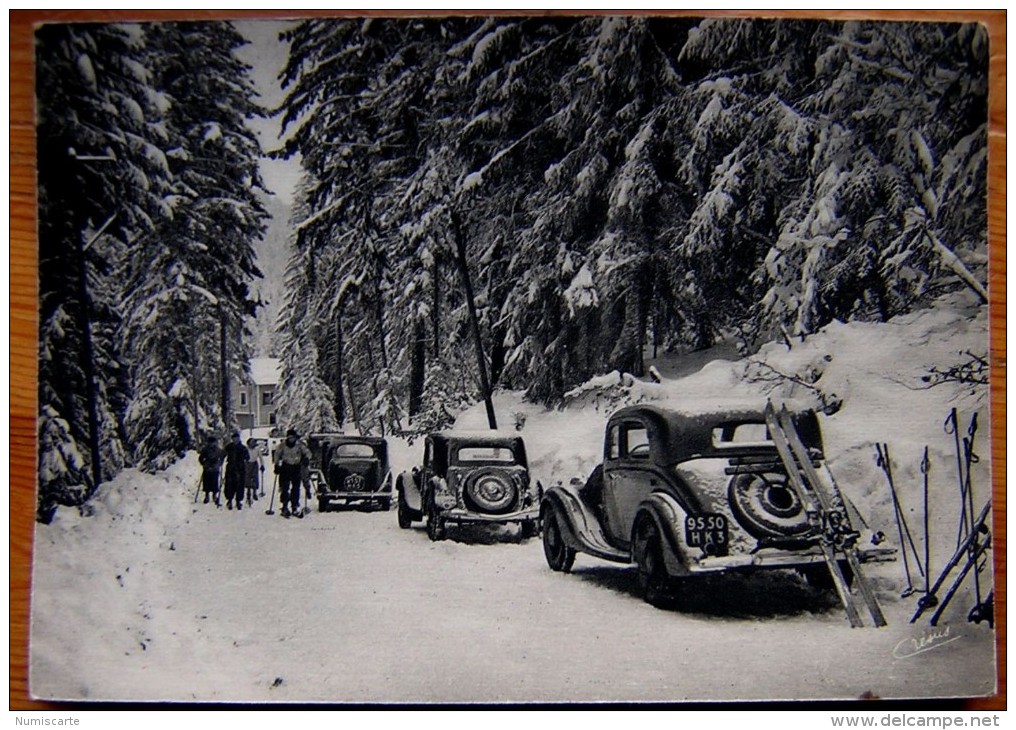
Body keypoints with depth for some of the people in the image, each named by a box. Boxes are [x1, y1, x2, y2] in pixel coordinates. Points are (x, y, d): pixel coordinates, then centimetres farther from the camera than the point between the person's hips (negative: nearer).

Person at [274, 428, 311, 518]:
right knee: (285, 488, -8)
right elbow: (277, 454, 9)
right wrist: (276, 465, 4)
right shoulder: (282, 445, -6)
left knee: (296, 489, 4)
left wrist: (307, 459, -21)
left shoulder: (300, 445, -7)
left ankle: (295, 508, 13)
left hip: (296, 468, 1)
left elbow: (307, 452, -1)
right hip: (285, 468, -1)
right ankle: (285, 507, -3)